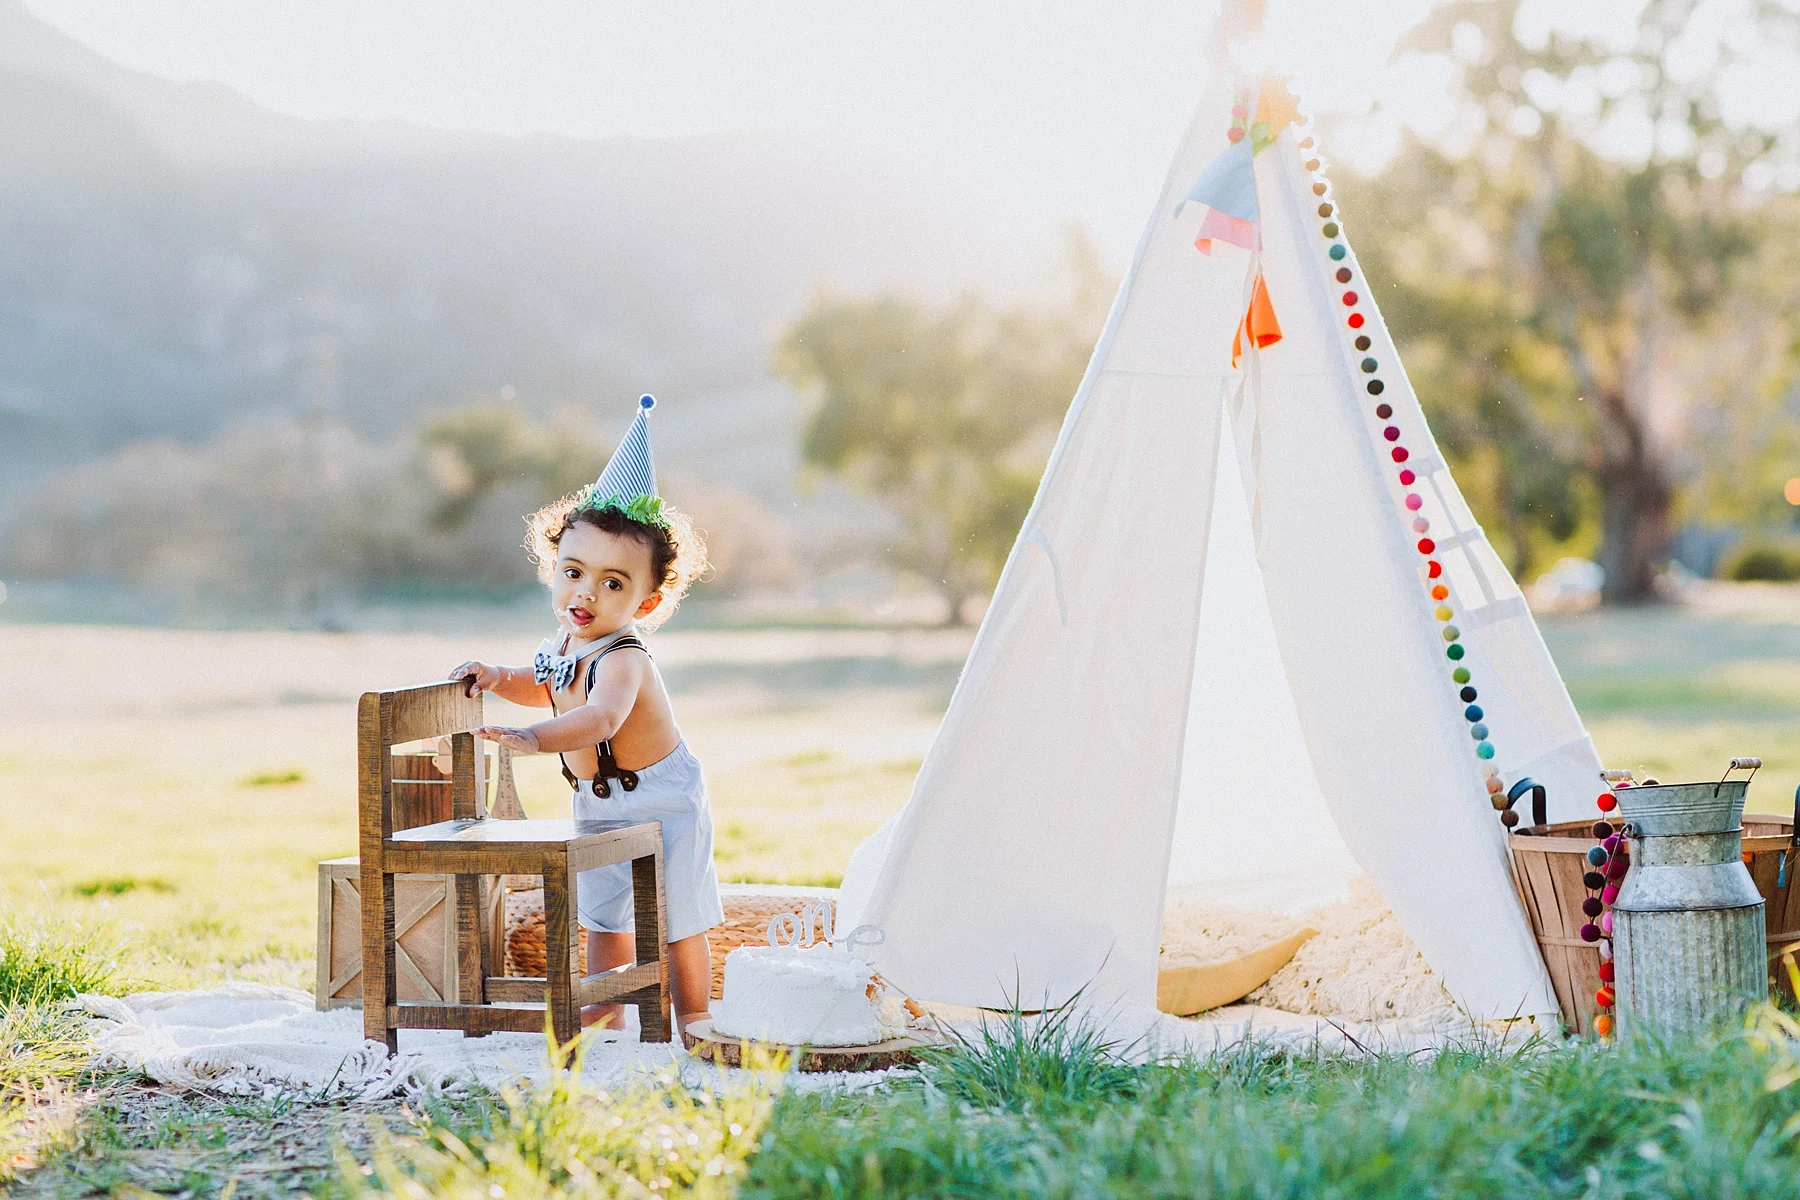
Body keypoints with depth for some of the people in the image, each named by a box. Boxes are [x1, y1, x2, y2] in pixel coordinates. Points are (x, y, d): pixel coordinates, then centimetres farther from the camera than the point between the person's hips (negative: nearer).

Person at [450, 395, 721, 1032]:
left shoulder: (623, 660, -32)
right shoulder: (565, 641, -5)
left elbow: (600, 717, -54)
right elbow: (548, 686, 18)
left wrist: (535, 737, -69)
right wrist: (499, 678, -1)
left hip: (660, 802, -8)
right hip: (599, 801, 9)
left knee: (675, 919, 4)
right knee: (603, 913, 19)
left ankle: (694, 1019, 20)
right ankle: (604, 1013, 34)